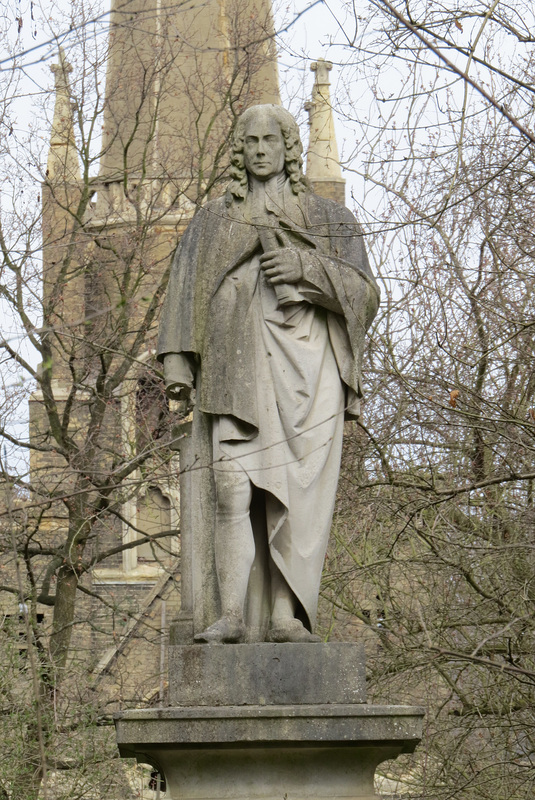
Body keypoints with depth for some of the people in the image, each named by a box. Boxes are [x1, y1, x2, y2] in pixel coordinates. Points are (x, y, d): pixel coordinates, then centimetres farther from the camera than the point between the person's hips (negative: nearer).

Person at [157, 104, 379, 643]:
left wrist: (306, 268, -10)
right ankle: (232, 615, -21)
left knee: (300, 493, -9)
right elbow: (186, 294, 13)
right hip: (242, 372, 0)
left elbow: (365, 295, 7)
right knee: (234, 488, -17)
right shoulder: (212, 223, 21)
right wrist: (177, 364, -2)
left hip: (308, 369, 0)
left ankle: (286, 617, -9)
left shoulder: (329, 221, 17)